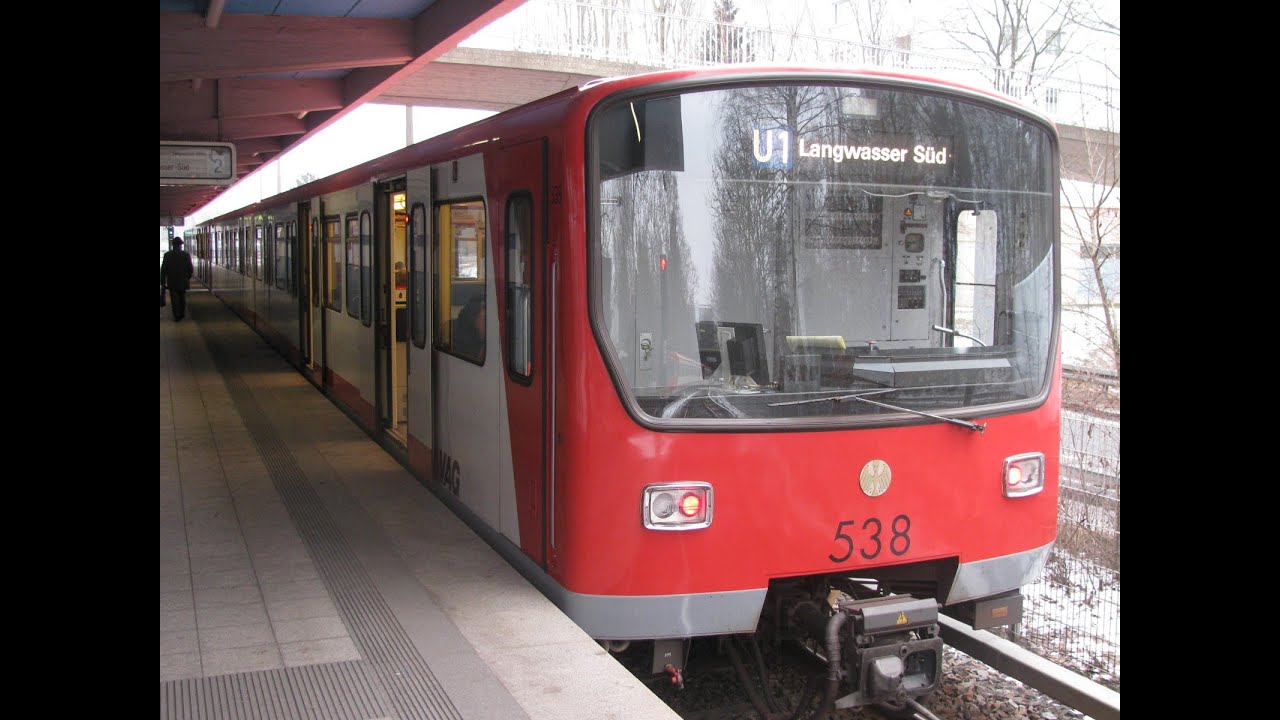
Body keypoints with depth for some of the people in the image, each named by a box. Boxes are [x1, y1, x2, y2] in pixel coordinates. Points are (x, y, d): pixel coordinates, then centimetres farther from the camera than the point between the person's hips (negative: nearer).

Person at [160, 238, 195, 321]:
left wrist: (163, 282, -1)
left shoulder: (167, 255, -9)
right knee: (182, 298, 19)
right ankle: (182, 314, 28)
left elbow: (163, 270, -8)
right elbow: (191, 269, -6)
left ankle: (177, 316, 1)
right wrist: (188, 277, 14)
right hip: (183, 282, 1)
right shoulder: (186, 255, -9)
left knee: (174, 299, 5)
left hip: (172, 282, -1)